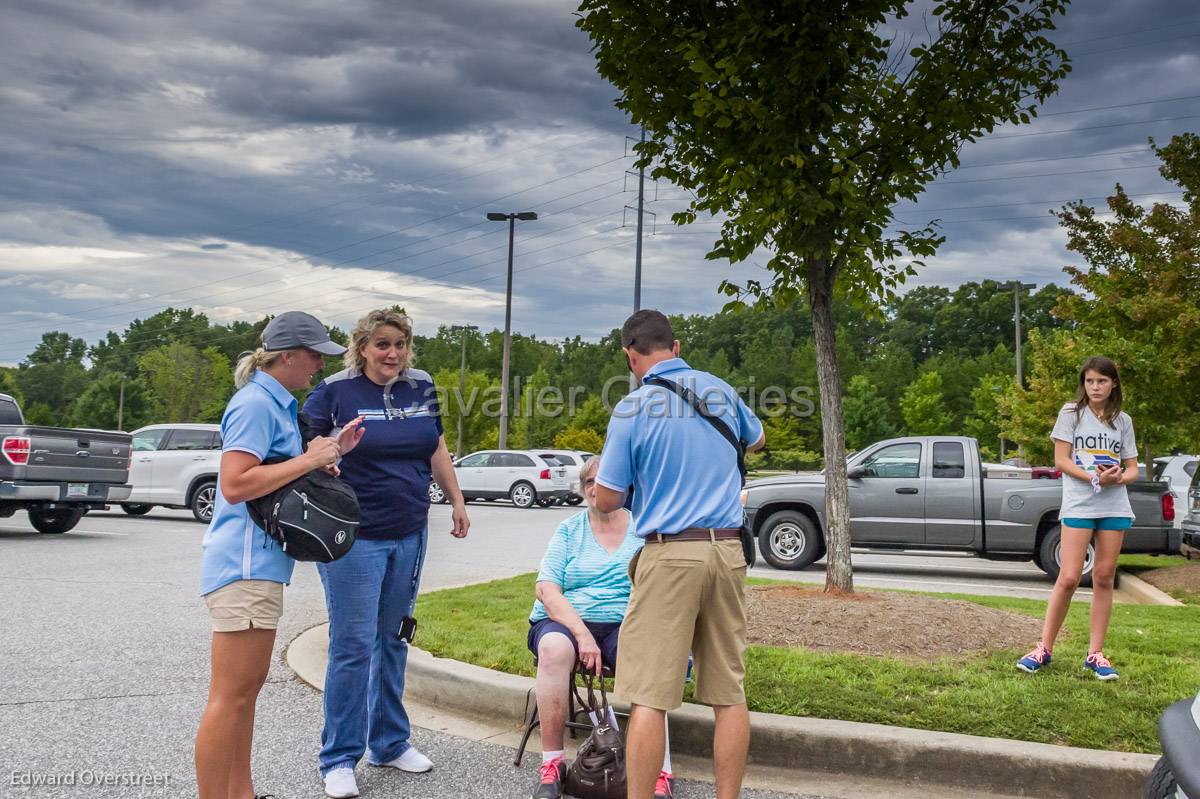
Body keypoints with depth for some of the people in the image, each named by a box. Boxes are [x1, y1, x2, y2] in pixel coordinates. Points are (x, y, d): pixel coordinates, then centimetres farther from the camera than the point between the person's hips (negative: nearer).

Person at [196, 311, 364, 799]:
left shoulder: (276, 403, 16)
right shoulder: (255, 404, -14)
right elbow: (235, 484, -23)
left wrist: (328, 453, 12)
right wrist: (309, 460, -18)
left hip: (259, 563, 11)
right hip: (245, 565, -11)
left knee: (248, 686, 17)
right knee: (231, 695, -7)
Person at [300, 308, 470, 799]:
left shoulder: (422, 387, 6)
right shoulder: (335, 390, -7)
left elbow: (437, 449, 17)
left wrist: (457, 501, 19)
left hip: (409, 535, 5)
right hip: (354, 537, -5)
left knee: (394, 639, 14)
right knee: (353, 646, -3)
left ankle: (389, 743, 27)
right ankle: (339, 760, 9)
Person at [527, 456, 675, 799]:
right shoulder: (569, 530, 9)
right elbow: (546, 590, -2)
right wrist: (582, 634, -17)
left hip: (622, 624, 0)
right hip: (563, 620, 1)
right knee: (554, 648, -34)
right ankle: (552, 762, -24)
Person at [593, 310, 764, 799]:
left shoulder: (632, 409, -7)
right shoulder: (720, 390, 7)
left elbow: (606, 501, -4)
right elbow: (756, 440, 28)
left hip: (670, 553, -5)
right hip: (727, 551, 5)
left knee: (649, 696, -1)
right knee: (729, 691, 10)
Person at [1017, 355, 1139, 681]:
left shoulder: (1123, 421, 12)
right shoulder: (1072, 413, 3)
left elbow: (1132, 469, 11)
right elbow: (1061, 460, -4)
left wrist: (1119, 477, -12)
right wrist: (1095, 478, -18)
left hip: (1115, 507, 3)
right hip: (1078, 505, -3)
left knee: (1104, 578, 4)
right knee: (1069, 578, -8)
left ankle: (1095, 654, 11)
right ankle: (1044, 649, 2)